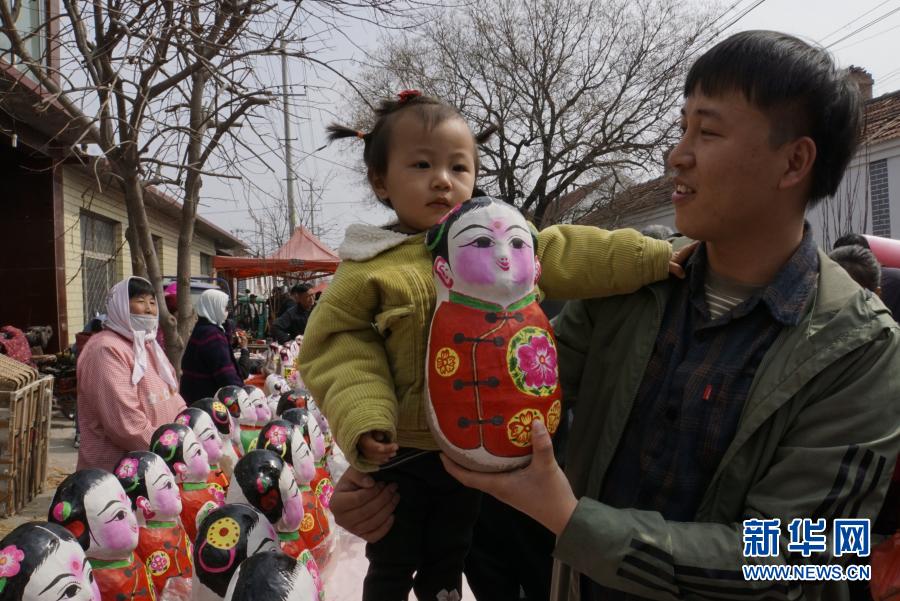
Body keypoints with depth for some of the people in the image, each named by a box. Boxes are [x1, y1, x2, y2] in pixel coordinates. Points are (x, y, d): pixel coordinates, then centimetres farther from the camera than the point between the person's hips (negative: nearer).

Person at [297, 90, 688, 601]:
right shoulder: (371, 269, -13)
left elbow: (562, 255, -7)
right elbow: (339, 347, -13)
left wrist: (650, 256, -14)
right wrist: (363, 417, -26)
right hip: (402, 453, -3)